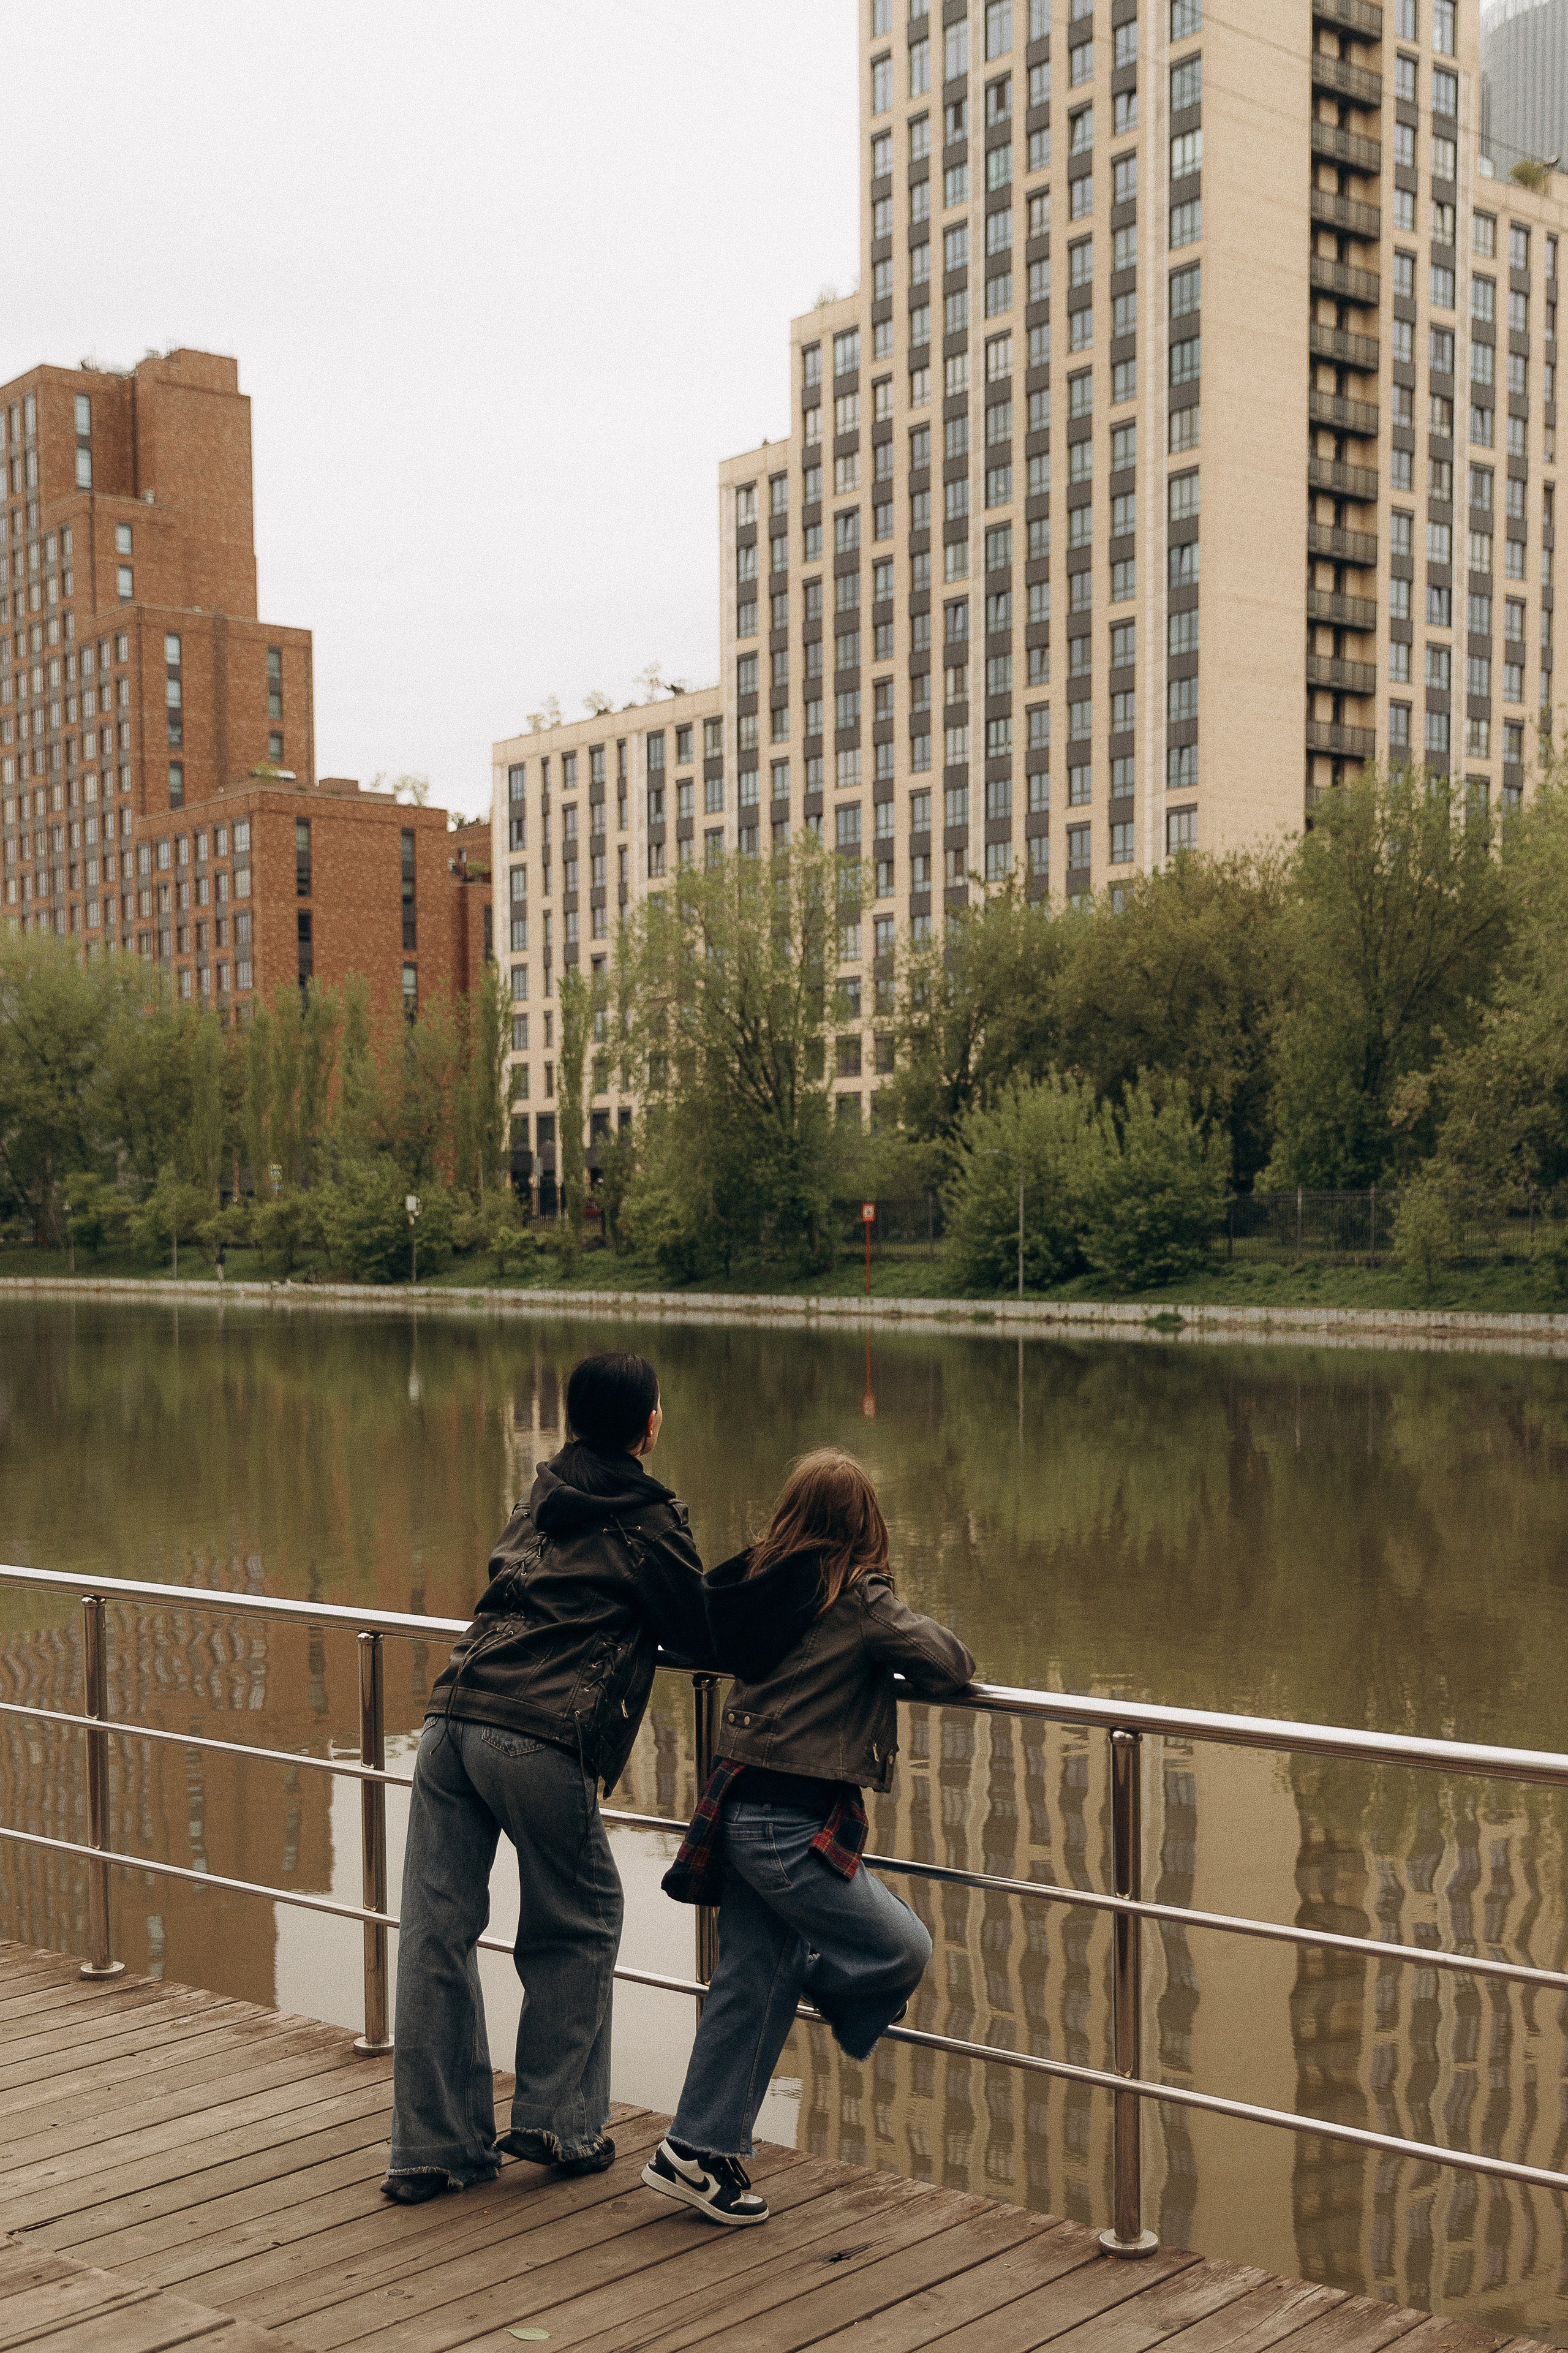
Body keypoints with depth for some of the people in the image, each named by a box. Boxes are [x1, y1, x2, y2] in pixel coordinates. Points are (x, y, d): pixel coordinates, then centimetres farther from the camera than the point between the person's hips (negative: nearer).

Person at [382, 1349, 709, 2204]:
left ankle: (432, 2147, 15)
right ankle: (555, 2119, 19)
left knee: (437, 1933, 9)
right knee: (577, 1925, 16)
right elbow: (703, 1636, 9)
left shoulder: (541, 1494, 21)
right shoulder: (648, 1522, 3)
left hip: (454, 1718, 6)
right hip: (542, 1741, -5)